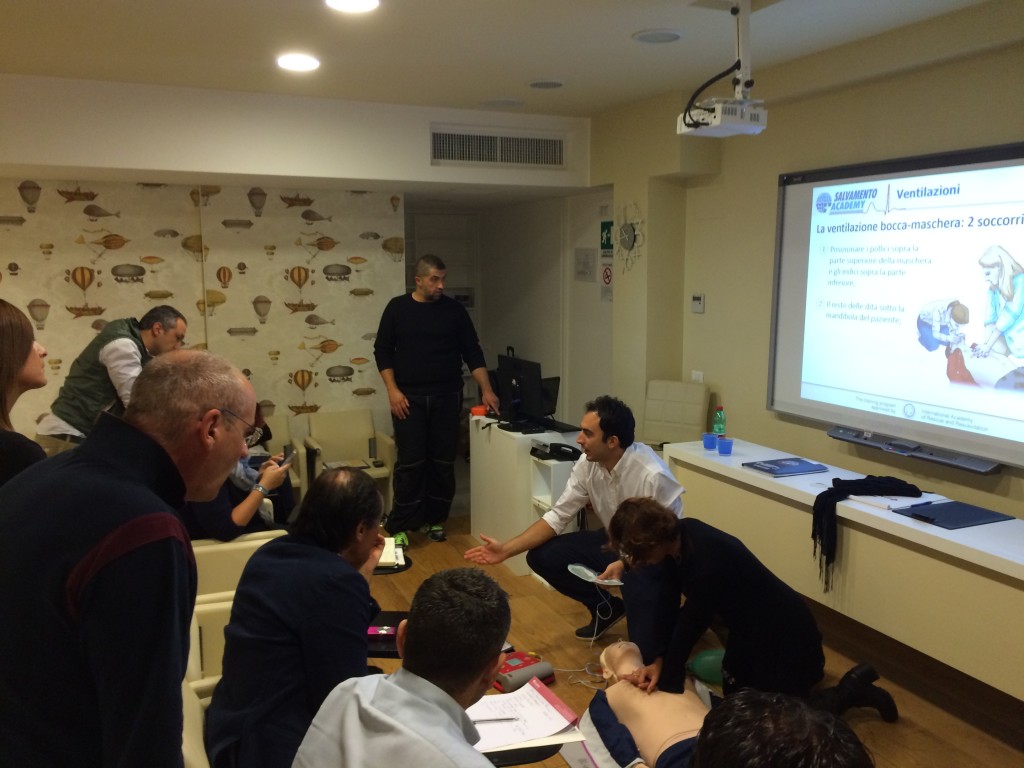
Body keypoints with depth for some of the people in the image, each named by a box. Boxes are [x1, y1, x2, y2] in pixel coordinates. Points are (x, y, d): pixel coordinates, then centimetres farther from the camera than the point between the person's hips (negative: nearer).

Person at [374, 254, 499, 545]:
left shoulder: (454, 310, 3)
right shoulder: (397, 308, 1)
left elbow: (473, 353, 4)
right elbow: (382, 351, 2)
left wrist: (486, 390, -6)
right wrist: (393, 390, -8)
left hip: (447, 398, 2)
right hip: (409, 398, -2)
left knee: (443, 462, 5)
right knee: (410, 463, -4)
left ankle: (435, 520, 20)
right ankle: (400, 527, 6)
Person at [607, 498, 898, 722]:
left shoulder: (706, 565, -39)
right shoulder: (678, 535, -14)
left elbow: (690, 625, -28)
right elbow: (668, 603, -7)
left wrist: (666, 686, -15)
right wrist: (659, 660, -14)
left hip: (784, 633, -8)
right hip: (750, 626, 9)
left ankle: (852, 689, 19)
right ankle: (803, 675, 40)